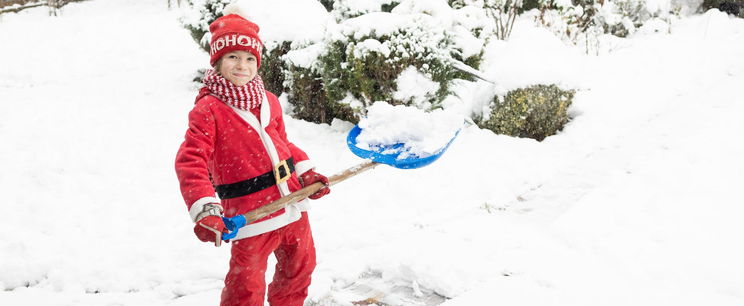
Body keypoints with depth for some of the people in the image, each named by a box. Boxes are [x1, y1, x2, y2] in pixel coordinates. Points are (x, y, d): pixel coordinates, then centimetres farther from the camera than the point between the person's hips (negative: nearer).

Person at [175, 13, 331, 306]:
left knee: (300, 266, 23)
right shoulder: (208, 110, -14)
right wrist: (204, 209, -33)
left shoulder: (268, 102, 7)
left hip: (293, 206, 7)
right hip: (251, 218, -7)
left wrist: (306, 173, 6)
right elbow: (189, 161, -21)